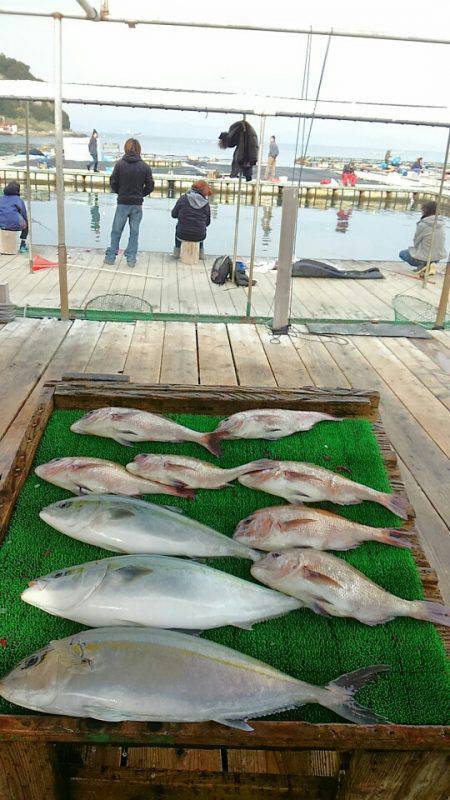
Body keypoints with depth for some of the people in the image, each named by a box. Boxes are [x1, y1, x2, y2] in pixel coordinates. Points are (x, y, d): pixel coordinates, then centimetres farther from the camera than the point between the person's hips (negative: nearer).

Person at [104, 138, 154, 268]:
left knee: (116, 231, 10)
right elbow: (150, 186, 0)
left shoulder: (119, 164, -7)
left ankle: (111, 257, 15)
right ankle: (131, 258, 11)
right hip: (137, 204, 1)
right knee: (134, 232, 10)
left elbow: (113, 183, -3)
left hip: (122, 203, -1)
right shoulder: (145, 167, -4)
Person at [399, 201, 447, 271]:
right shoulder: (442, 224, -2)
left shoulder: (423, 224, -20)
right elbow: (436, 243, 7)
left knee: (401, 253, 21)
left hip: (424, 258, -7)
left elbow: (416, 243, -9)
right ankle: (427, 265, 12)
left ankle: (421, 264, 2)